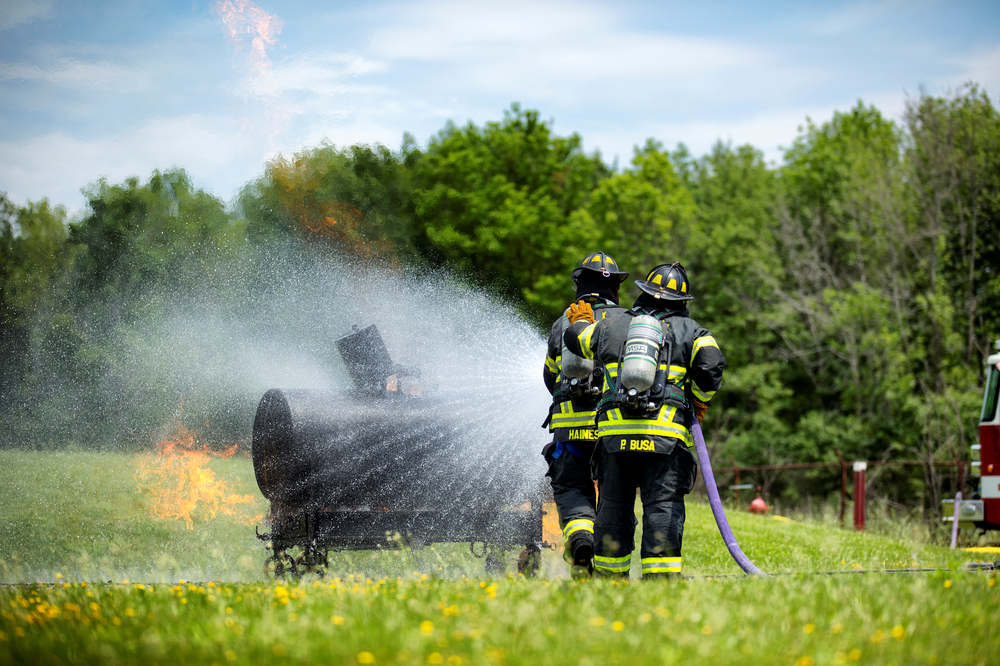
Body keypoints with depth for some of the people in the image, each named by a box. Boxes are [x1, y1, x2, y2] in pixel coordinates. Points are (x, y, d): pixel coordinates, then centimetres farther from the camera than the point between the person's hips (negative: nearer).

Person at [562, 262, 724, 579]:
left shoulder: (611, 325, 14)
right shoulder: (688, 330, 7)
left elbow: (574, 338, 30)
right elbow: (711, 364, -8)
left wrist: (580, 321, 54)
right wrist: (699, 403, 9)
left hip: (614, 431, 2)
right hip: (666, 434, -2)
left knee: (613, 505, 11)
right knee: (663, 505, -4)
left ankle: (609, 571, 17)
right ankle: (661, 571, -13)